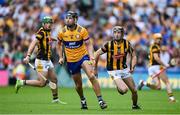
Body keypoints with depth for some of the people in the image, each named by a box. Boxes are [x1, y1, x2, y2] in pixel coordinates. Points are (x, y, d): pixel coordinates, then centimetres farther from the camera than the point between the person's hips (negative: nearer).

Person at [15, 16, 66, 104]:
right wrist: (28, 56, -36)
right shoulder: (41, 32, -17)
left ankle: (55, 99, 24)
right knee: (42, 83, -10)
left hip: (48, 60, 9)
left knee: (54, 80, 13)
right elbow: (33, 43, -27)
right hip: (41, 61, -9)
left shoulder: (48, 32, 10)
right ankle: (22, 83, 1)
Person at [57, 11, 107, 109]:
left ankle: (100, 100, -21)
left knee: (91, 76, -25)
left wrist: (91, 56, -23)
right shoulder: (62, 32, -4)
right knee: (78, 84, 8)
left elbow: (88, 44, -8)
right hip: (71, 61, 3)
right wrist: (61, 57, 8)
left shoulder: (82, 31, -11)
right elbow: (59, 44, 15)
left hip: (83, 56, -3)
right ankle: (83, 100, 37)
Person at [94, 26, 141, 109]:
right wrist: (95, 68, 1)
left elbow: (133, 56, 5)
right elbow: (97, 53, -4)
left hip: (125, 69, 4)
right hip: (114, 71, -4)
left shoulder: (127, 44, -6)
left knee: (134, 90, 4)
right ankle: (119, 88, 13)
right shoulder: (109, 45, -15)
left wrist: (132, 67, -12)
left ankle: (135, 105, 32)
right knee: (124, 90, -23)